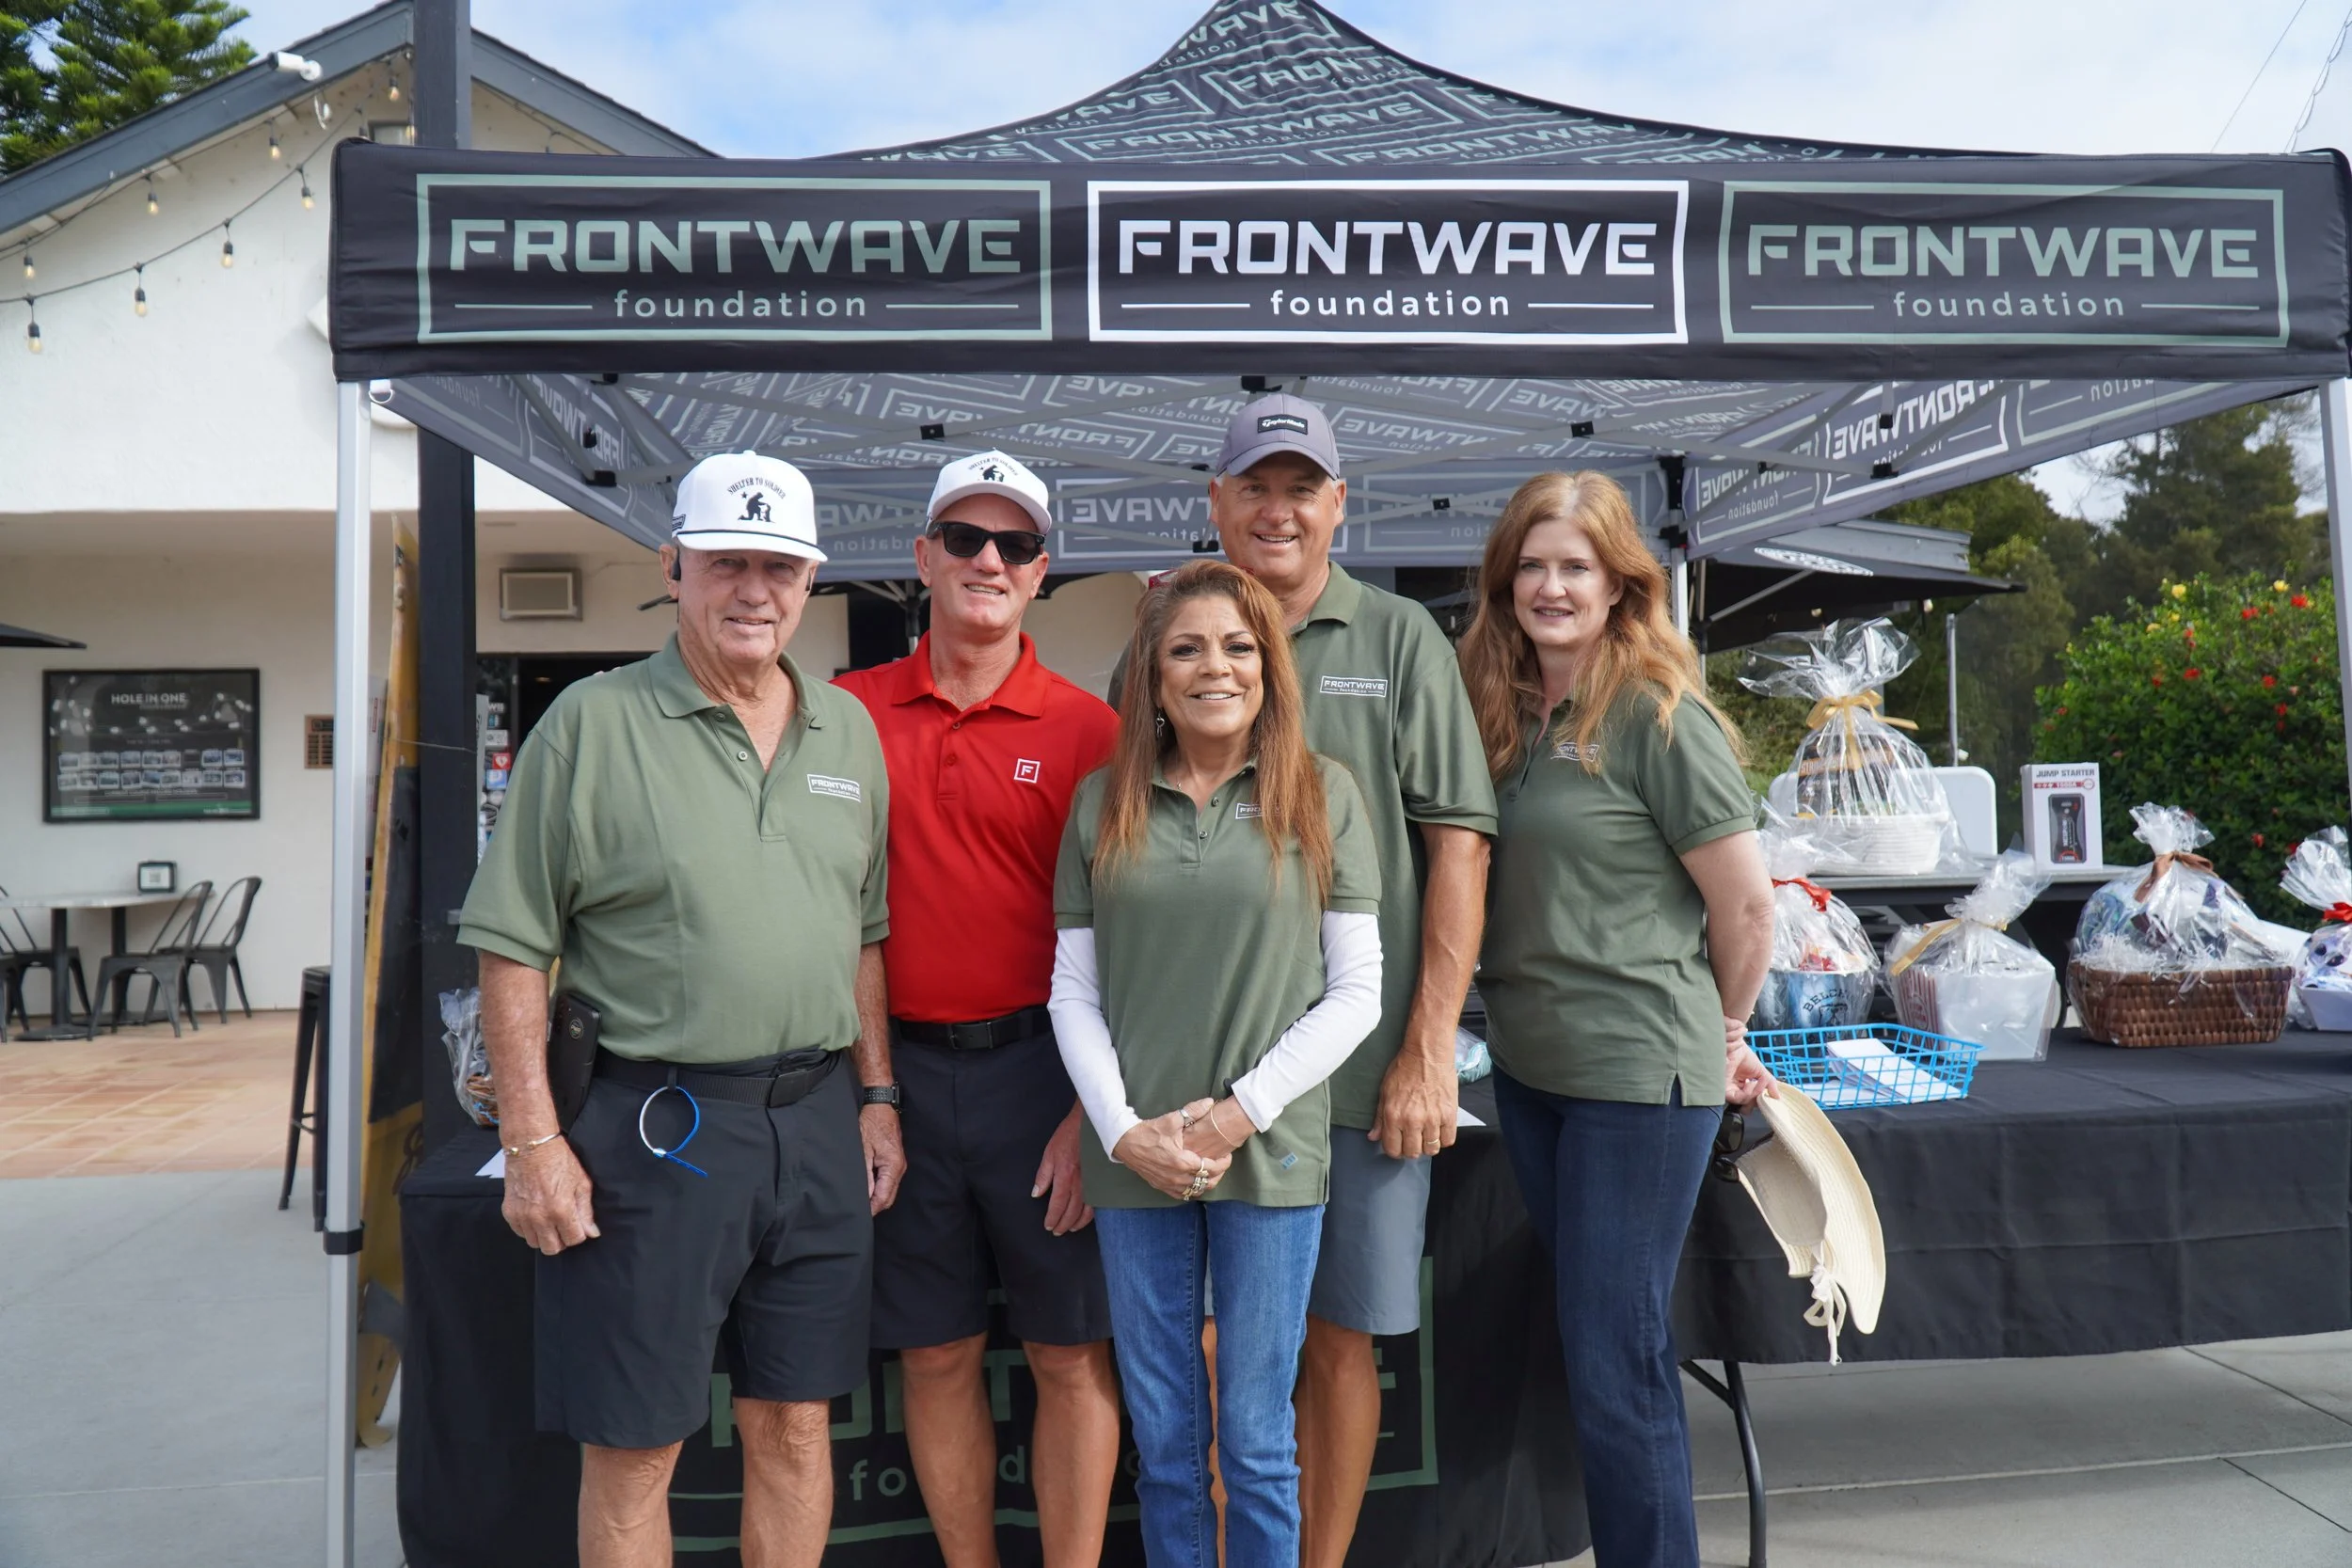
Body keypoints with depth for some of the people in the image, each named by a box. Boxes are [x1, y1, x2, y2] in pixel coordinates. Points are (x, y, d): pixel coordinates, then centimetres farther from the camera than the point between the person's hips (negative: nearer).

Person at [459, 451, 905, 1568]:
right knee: (633, 1447, 8)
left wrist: (877, 1098, 11)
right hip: (652, 1126, -4)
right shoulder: (593, 723, -5)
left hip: (816, 1124, 4)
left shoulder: (848, 730, 10)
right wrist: (532, 1141, -10)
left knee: (794, 1426, 15)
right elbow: (512, 947, -5)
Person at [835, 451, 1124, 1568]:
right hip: (896, 1069, 2)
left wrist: (1093, 1107, -7)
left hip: (1038, 1067, -1)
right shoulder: (849, 712, 4)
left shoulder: (1087, 729, -1)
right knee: (935, 1354, 13)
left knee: (1070, 1352, 7)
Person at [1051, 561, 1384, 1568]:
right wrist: (1125, 1129, -7)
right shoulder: (1103, 802, 5)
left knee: (1255, 1438, 8)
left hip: (1273, 1155, -2)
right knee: (1162, 1437, 13)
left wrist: (1241, 1113, -9)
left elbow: (1354, 992, -2)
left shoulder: (1324, 796, 0)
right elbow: (1073, 992, 5)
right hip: (1134, 1160, 2)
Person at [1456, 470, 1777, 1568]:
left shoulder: (1659, 715, -12)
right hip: (1526, 1067, 7)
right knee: (1601, 1351, 18)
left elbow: (1747, 906, -7)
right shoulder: (1503, 712, 6)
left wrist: (1718, 1038, 5)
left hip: (1639, 1076, -7)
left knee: (1613, 1372, 0)